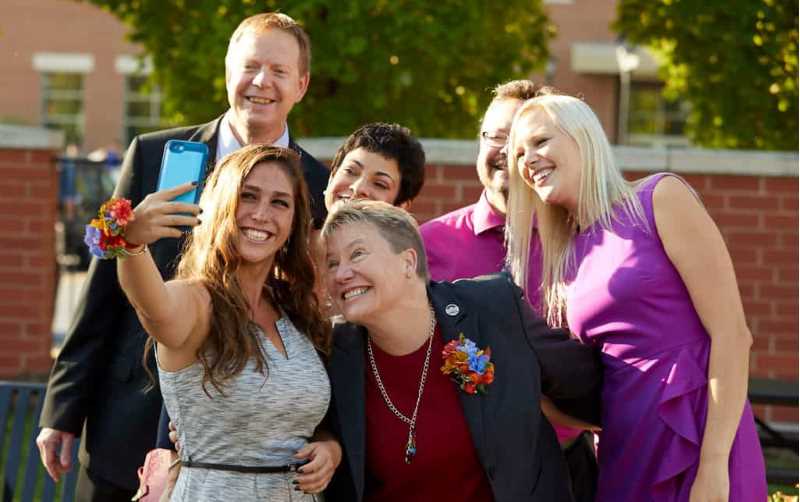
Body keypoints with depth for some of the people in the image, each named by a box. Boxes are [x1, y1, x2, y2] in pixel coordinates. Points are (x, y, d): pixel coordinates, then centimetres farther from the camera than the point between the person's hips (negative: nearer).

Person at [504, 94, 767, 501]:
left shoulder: (660, 198, -3)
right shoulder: (565, 256, 14)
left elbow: (732, 334, -10)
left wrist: (714, 465, -17)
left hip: (699, 440, -6)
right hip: (623, 452, 6)